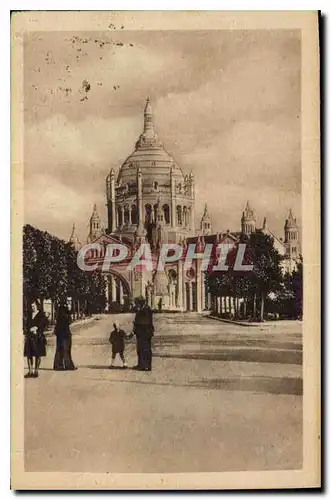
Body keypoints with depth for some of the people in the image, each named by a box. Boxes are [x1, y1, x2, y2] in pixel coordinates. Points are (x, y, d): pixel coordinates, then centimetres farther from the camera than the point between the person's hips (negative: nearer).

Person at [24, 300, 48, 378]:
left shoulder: (41, 315, 1)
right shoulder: (30, 315, 15)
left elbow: (45, 323, -9)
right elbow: (26, 325, 17)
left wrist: (36, 328, -17)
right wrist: (25, 334, 6)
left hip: (38, 337, -5)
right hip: (29, 337, 5)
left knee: (37, 355, -1)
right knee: (29, 354, 3)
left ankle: (36, 371, 5)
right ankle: (30, 371, 10)